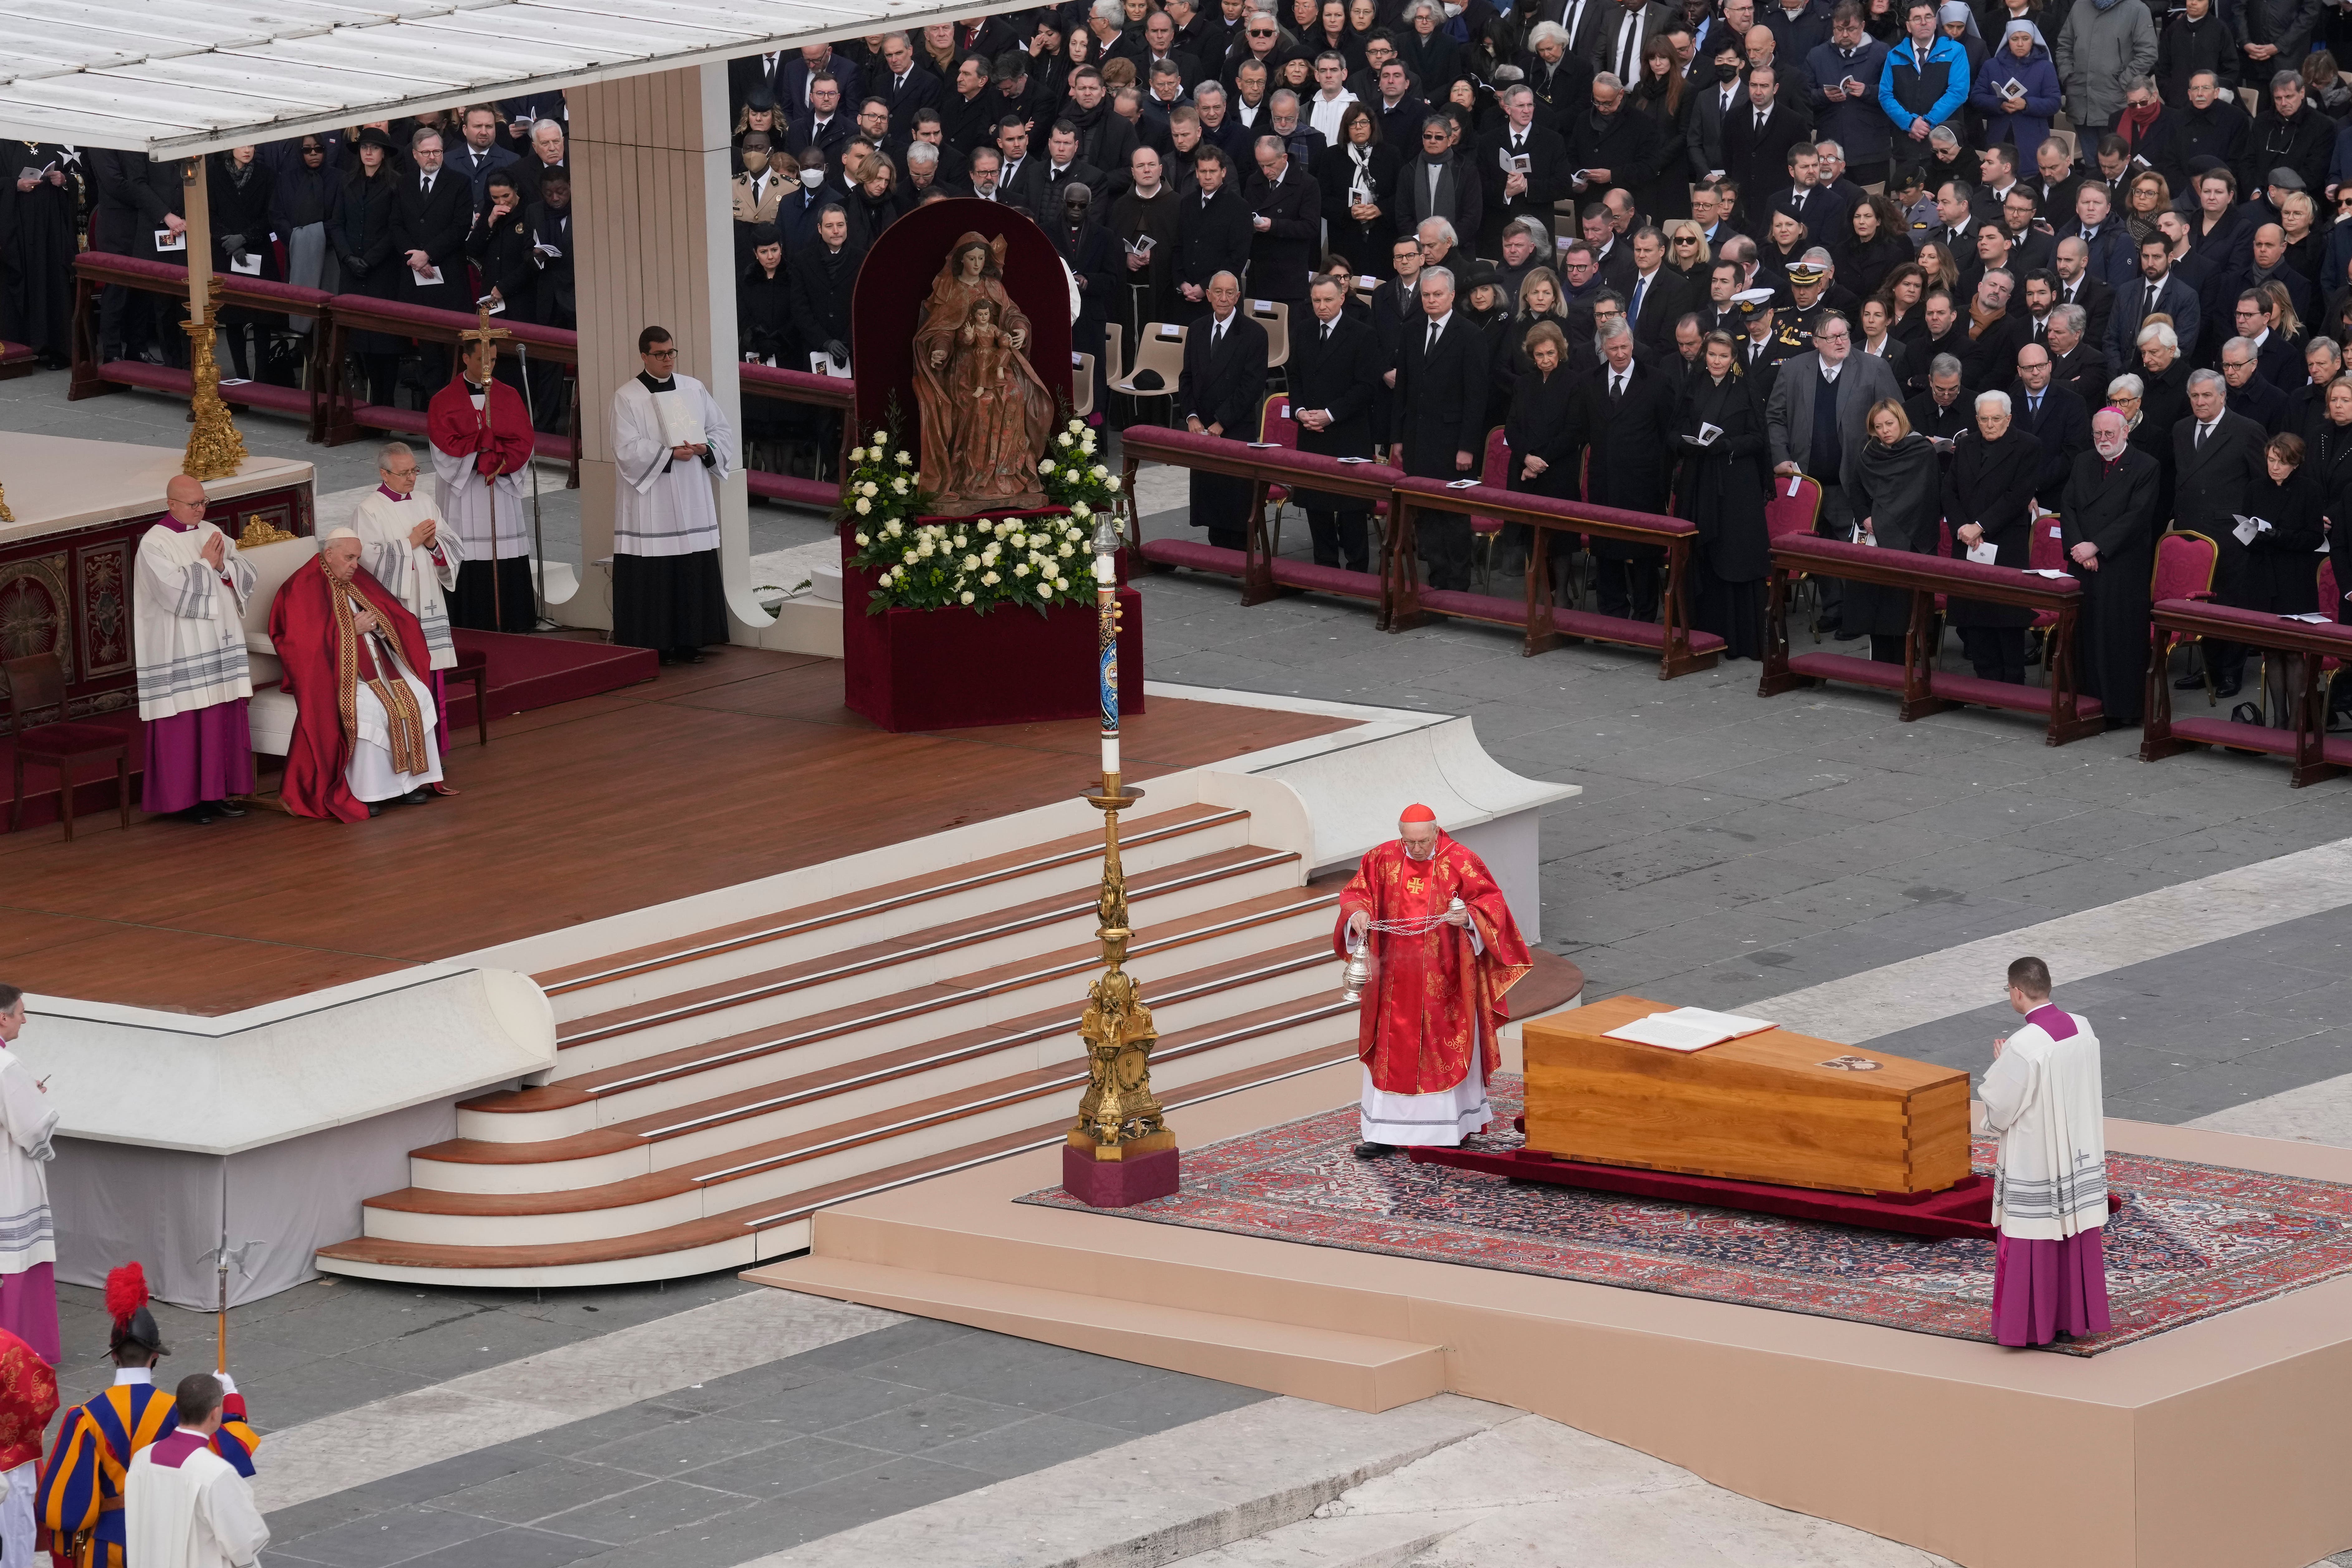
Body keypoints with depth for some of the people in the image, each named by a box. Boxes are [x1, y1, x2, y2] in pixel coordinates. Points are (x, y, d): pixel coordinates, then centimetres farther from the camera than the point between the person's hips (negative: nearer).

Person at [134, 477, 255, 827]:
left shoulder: (212, 534, 12)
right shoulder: (154, 544, -8)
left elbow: (247, 578, 9)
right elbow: (176, 591, -20)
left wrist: (222, 565, -10)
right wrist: (206, 564, -10)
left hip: (220, 646, 6)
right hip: (181, 653, -6)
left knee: (223, 721, 6)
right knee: (185, 724, -4)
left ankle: (216, 792, 13)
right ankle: (183, 800, 1)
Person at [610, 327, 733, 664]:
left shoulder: (694, 390, 10)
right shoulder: (627, 397, -3)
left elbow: (723, 430, 13)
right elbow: (627, 448, -11)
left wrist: (706, 448, -8)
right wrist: (671, 453, -18)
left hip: (692, 500, 4)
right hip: (650, 502, -4)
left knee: (695, 571, 2)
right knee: (654, 574, -5)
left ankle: (689, 642, 8)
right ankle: (655, 646, -1)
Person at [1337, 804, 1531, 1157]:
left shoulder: (1461, 862, -9)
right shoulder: (1382, 859, -1)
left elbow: (1491, 903, -7)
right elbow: (1356, 893, 5)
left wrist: (1467, 917, -27)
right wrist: (1357, 913, -17)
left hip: (1444, 978, -2)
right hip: (1396, 978, 2)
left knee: (1445, 1046, 5)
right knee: (1390, 1047, 4)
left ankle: (1451, 1127, 17)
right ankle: (1384, 1131, 9)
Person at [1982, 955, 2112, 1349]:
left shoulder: (2023, 1047, -25)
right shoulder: (2083, 1029, -4)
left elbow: (1998, 1111, -18)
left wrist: (1999, 1066, -1)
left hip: (2035, 1160, -6)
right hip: (2079, 1153, 6)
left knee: (2034, 1242, 6)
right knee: (2077, 1238, 16)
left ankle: (2034, 1323, 14)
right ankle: (2077, 1316, 24)